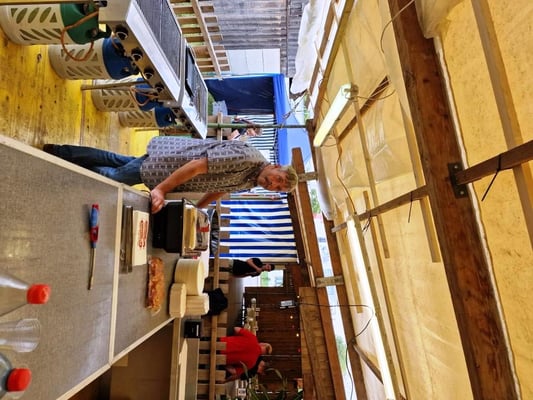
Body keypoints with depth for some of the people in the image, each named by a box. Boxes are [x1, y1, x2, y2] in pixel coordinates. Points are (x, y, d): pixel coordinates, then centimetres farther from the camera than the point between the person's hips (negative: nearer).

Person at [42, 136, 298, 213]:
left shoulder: (248, 182, -2)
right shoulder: (244, 157, -31)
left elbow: (218, 188, 12)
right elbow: (197, 166, -33)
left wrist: (196, 209, 15)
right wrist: (159, 189, -32)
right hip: (167, 160, -8)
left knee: (118, 161, 21)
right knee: (113, 178, 6)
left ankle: (60, 153, 38)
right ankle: (57, 153, 27)